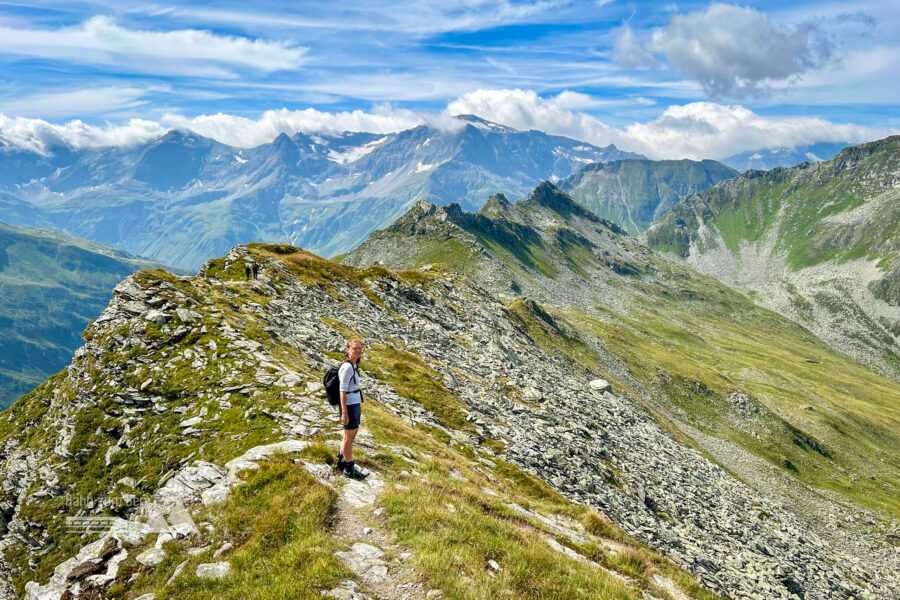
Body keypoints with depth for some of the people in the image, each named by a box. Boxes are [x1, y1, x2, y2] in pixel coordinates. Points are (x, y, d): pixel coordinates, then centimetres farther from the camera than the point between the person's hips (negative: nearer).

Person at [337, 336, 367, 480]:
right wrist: (344, 413, -21)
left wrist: (359, 404, 21)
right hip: (349, 406, -9)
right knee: (349, 436, 5)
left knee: (352, 433, 22)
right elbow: (342, 391, -20)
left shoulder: (354, 365, 7)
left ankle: (341, 462, 38)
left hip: (354, 404, 9)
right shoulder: (347, 367, -21)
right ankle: (349, 469, 20)